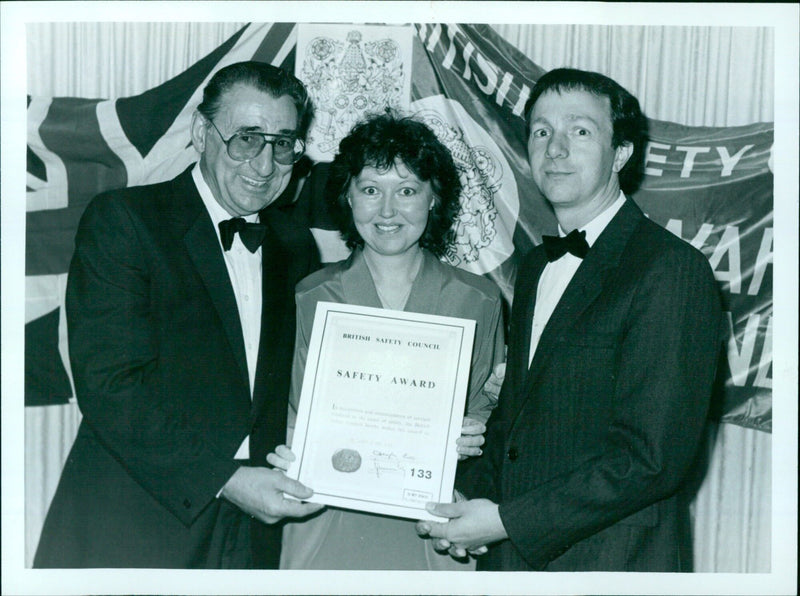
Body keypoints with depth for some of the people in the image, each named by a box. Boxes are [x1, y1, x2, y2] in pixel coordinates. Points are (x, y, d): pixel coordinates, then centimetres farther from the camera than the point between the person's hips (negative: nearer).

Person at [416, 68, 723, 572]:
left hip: (611, 565, -6)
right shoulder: (535, 268, 10)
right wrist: (471, 495, -2)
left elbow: (651, 457, -20)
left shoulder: (673, 270, -15)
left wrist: (506, 521, -18)